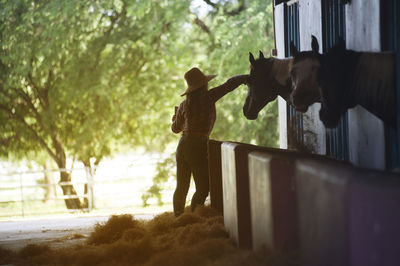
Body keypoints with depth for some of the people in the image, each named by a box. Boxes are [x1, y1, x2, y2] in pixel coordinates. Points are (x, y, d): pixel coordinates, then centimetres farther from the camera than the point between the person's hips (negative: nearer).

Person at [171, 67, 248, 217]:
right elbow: (230, 84, -5)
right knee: (203, 188, 0)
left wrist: (175, 117, 39)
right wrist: (246, 77, 10)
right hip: (198, 148, -6)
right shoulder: (208, 98, -8)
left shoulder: (184, 104, 7)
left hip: (182, 146, 6)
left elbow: (176, 129, 18)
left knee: (181, 188, 12)